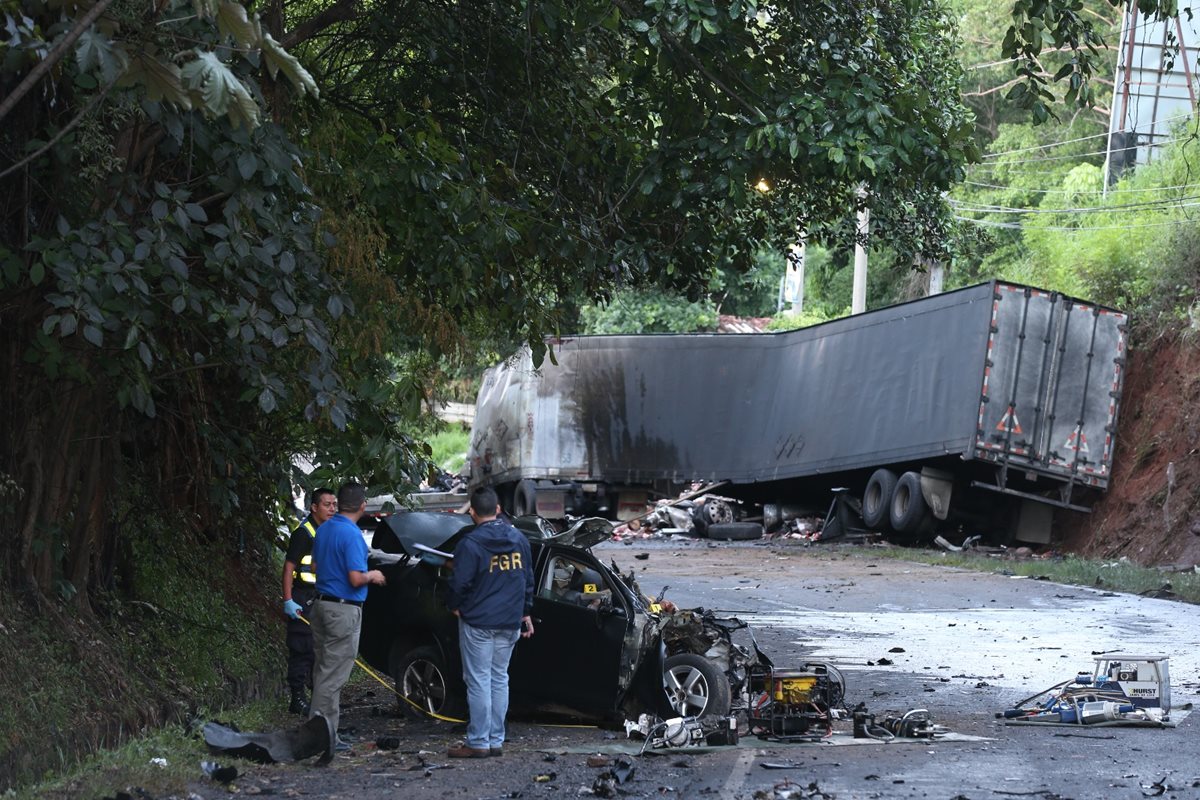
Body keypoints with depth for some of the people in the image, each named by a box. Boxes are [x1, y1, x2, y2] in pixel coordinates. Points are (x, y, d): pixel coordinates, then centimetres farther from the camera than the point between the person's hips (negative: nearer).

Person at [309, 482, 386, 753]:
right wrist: (373, 576, -2)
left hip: (322, 605, 9)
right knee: (333, 675, -6)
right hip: (344, 609, -9)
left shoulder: (323, 530, 9)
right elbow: (356, 579, -21)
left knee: (324, 671, 12)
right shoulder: (352, 535, -18)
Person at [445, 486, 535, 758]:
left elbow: (459, 582, -14)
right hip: (509, 623, 6)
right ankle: (496, 741, 13)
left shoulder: (470, 543, -14)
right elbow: (528, 578, 13)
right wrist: (525, 612, 23)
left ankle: (478, 742, -1)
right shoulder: (519, 539, 6)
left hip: (478, 622, -6)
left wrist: (455, 606, 6)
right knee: (499, 680, 12)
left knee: (478, 682, -2)